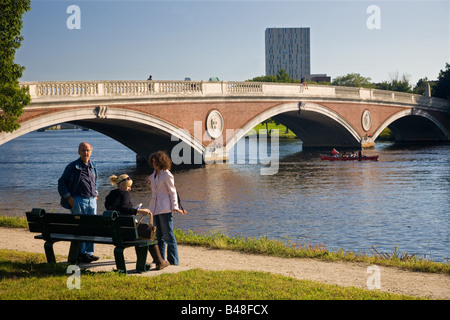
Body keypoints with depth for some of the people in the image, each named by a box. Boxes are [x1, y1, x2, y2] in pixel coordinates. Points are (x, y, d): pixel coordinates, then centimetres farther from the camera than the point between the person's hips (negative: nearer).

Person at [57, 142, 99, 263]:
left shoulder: (93, 166, 12)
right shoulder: (73, 166, -4)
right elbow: (61, 182, 0)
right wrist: (68, 197, -9)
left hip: (92, 200, 6)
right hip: (78, 200, -6)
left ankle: (89, 252, 15)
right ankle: (80, 253, 2)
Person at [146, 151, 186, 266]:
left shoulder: (167, 174, -11)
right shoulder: (154, 173, 12)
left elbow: (172, 192, -10)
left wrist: (175, 207, -15)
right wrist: (149, 183, 4)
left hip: (165, 209, -8)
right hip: (155, 208, 8)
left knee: (168, 235, -5)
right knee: (159, 235, 14)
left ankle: (173, 261, -1)